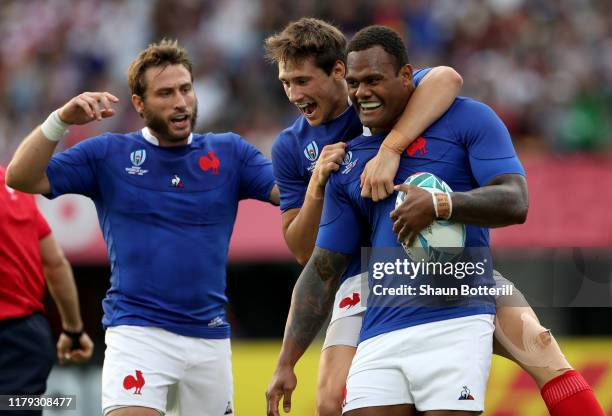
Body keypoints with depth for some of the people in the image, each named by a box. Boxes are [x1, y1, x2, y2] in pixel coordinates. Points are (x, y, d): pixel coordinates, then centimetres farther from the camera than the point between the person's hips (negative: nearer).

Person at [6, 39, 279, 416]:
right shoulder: (108, 154, 3)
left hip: (210, 337, 3)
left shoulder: (229, 152, 8)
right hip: (137, 329, -3)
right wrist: (61, 120, -17)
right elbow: (21, 179, -3)